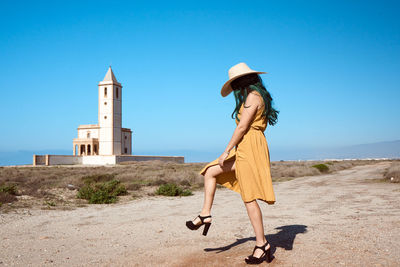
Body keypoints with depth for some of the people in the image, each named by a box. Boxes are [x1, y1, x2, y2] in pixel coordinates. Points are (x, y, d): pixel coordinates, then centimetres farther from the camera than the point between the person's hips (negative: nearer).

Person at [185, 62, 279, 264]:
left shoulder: (253, 96, -11)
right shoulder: (258, 96, 19)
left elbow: (242, 127, -16)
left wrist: (226, 152, -12)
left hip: (250, 149, -11)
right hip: (243, 150, 11)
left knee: (249, 198, -6)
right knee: (210, 172, 14)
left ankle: (262, 244, 3)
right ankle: (205, 215, 14)